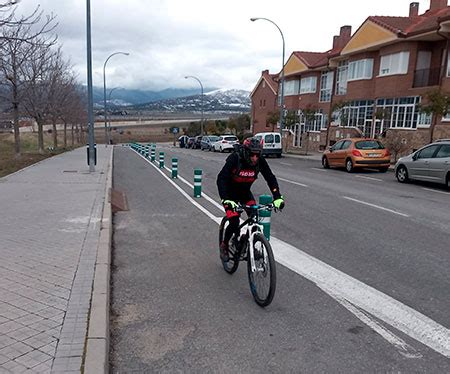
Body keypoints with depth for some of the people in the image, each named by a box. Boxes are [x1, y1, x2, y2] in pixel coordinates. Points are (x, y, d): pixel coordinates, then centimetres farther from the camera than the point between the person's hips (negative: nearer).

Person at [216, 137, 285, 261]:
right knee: (234, 222, -17)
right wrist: (225, 199, -49)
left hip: (245, 192, 4)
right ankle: (224, 246, 10)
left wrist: (277, 197, -28)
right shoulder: (235, 159, -31)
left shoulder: (260, 161, -19)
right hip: (230, 193, -4)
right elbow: (221, 178, -36)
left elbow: (270, 178, -15)